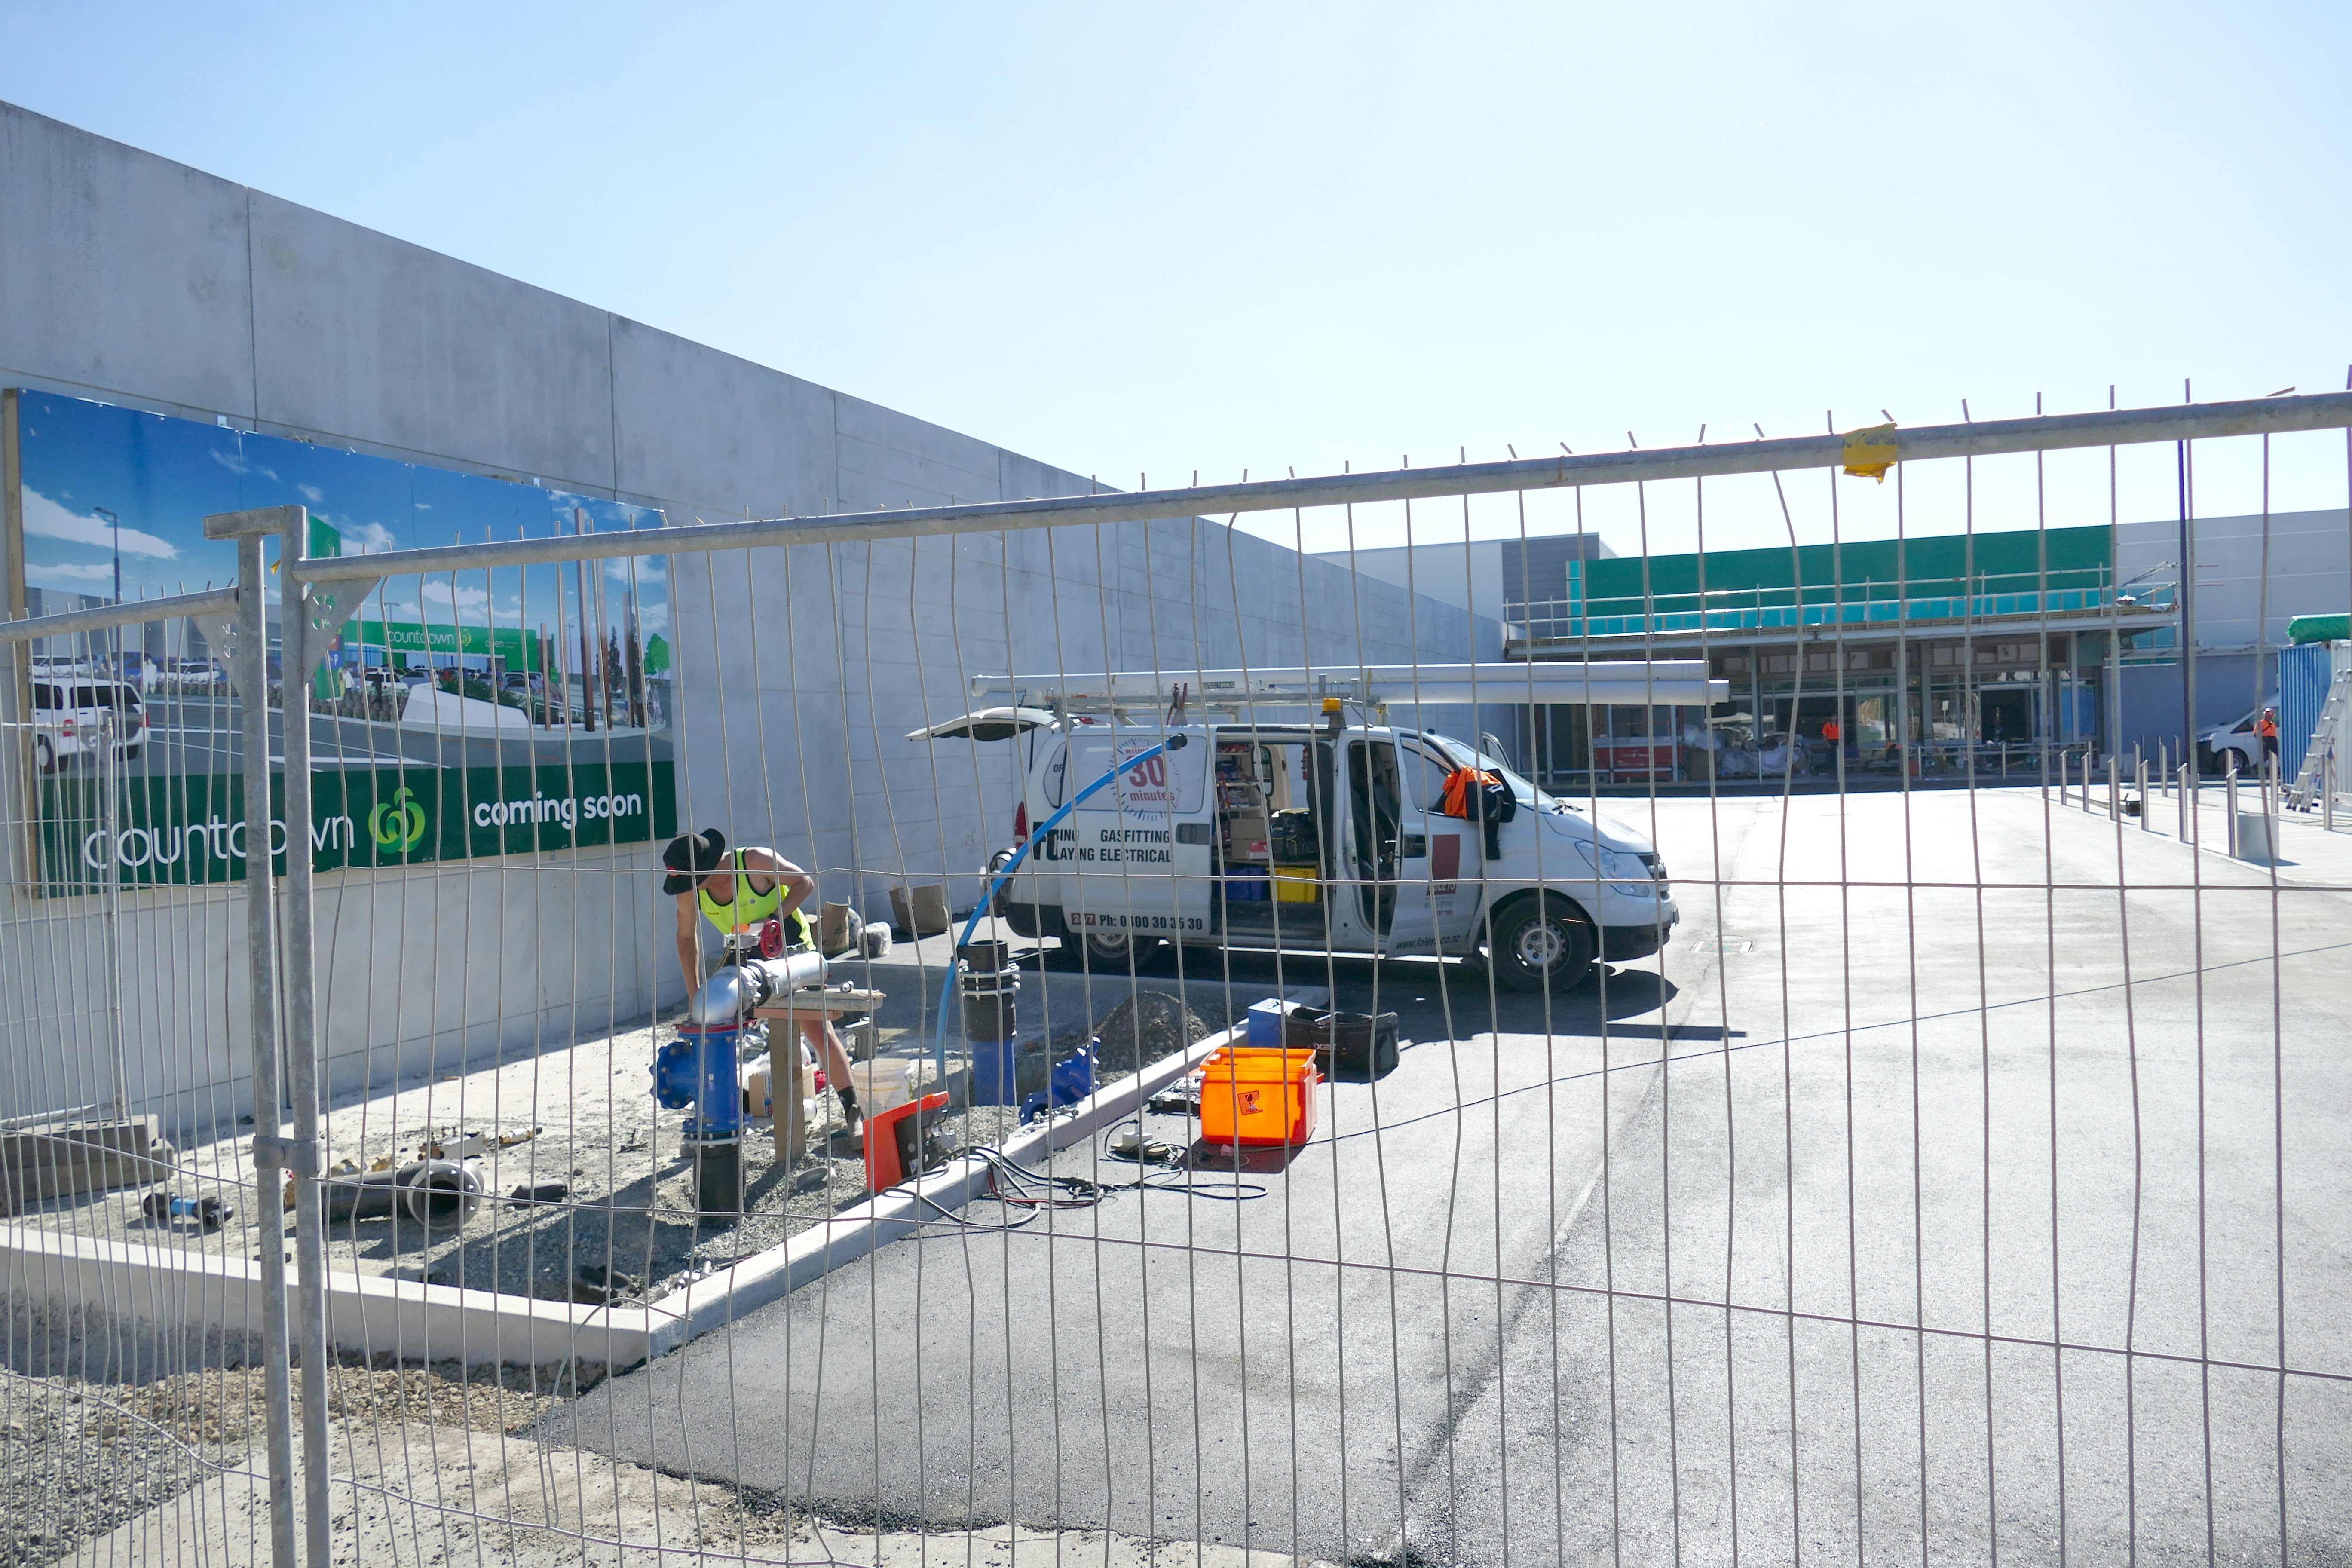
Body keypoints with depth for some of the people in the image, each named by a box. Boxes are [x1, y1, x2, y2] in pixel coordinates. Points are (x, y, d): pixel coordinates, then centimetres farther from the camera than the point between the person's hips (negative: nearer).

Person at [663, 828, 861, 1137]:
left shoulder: (756, 861, -26)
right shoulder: (689, 891, -11)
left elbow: (805, 882, -14)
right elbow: (687, 938, 4)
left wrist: (773, 919, -27)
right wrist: (695, 993, 0)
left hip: (792, 951, -5)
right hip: (745, 958, 5)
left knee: (819, 1031, -12)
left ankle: (852, 1110, -2)